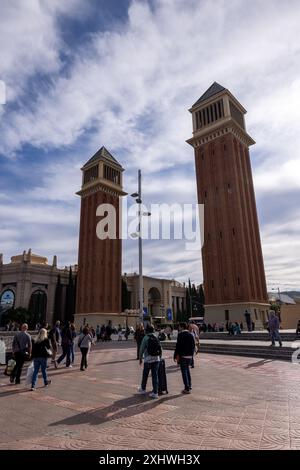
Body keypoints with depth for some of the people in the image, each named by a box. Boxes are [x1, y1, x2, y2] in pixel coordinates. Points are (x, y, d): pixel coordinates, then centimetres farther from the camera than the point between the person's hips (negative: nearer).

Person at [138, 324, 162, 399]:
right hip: (156, 359, 4)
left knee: (145, 375, 14)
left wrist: (140, 358, 6)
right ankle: (155, 392, 8)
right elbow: (160, 349, 7)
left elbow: (142, 349, -6)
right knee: (155, 376, 7)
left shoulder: (145, 338, -7)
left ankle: (143, 389, 31)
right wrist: (159, 357, 19)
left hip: (148, 359, -3)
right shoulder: (156, 338, 5)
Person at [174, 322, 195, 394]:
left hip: (183, 356, -7)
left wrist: (176, 355, -10)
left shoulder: (181, 335, -13)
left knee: (184, 372, 0)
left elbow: (178, 346, -16)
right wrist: (192, 354, 19)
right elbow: (193, 346, 12)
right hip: (190, 356, 7)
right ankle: (189, 386, 28)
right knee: (187, 370, 20)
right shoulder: (191, 335, 8)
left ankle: (187, 388, 3)